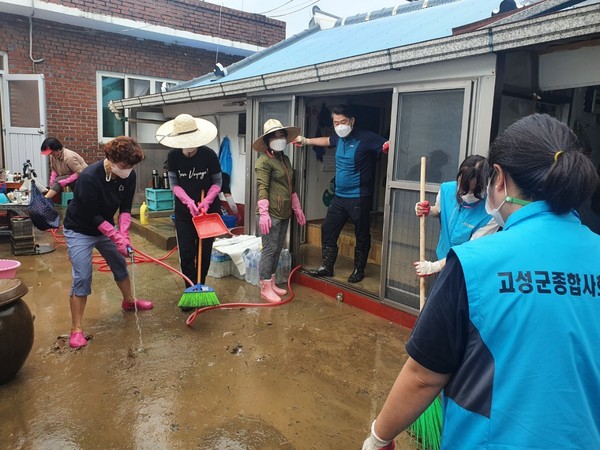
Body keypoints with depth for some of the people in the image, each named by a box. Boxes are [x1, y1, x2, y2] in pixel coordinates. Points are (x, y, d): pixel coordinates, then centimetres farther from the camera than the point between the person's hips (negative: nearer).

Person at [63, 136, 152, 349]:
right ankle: (76, 329, 1)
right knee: (82, 277, -11)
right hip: (79, 230, -6)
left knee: (120, 264, 16)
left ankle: (129, 301, 41)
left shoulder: (129, 176, -15)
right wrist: (117, 237, -32)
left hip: (105, 227, 6)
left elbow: (125, 208, -9)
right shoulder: (89, 177, -32)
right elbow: (92, 216, -27)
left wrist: (123, 234, -24)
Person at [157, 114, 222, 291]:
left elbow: (217, 182, -6)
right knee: (186, 254, 0)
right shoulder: (173, 156, -10)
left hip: (209, 210, -1)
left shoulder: (209, 154, -15)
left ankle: (200, 288, 25)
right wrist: (189, 201, -22)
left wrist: (206, 201, -22)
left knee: (204, 253, 7)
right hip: (183, 211, 1)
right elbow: (174, 184, -5)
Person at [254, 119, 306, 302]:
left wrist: (297, 208, 20)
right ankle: (265, 288, 6)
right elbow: (262, 188, -18)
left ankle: (271, 283, 25)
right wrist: (263, 213, -25)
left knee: (278, 250, 14)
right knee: (269, 249, -3)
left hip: (284, 213, 8)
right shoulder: (264, 160, -11)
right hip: (271, 213, -8)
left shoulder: (285, 159, 15)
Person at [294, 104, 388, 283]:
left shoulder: (366, 138, -15)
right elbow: (327, 140, 29)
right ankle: (326, 267, 25)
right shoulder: (339, 137, 6)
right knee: (327, 229, 12)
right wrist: (306, 141, 31)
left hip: (359, 198, -7)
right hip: (339, 196, 7)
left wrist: (388, 146, -46)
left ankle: (359, 270, 24)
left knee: (361, 235, 7)